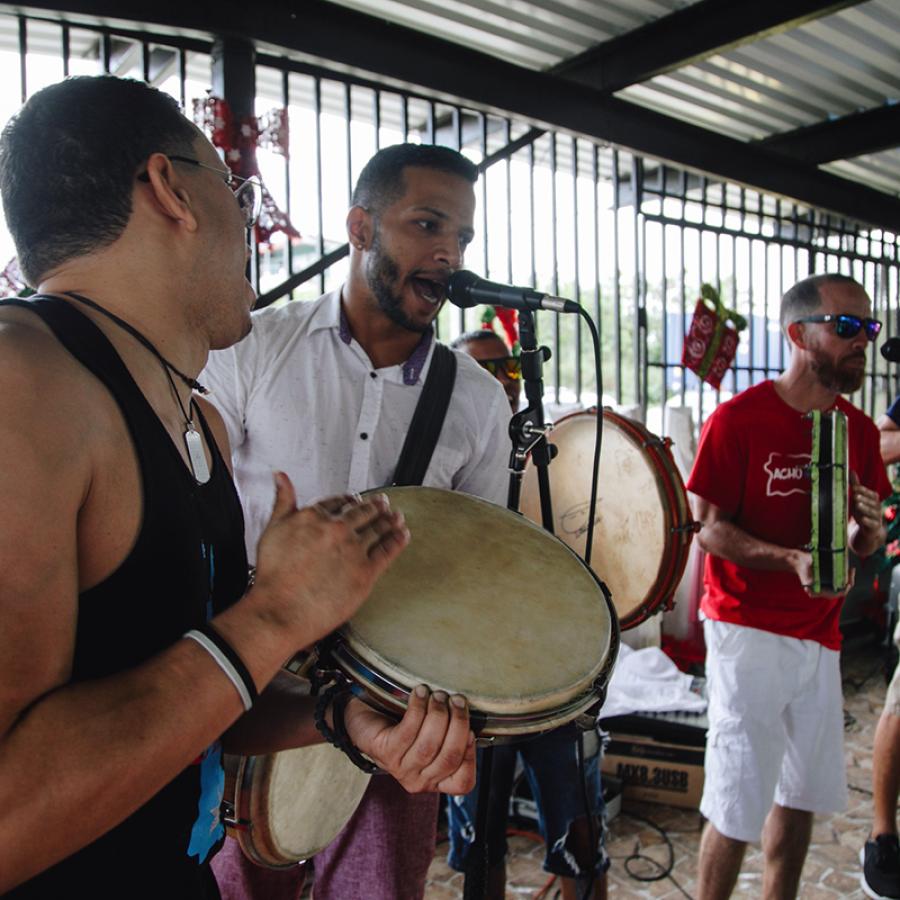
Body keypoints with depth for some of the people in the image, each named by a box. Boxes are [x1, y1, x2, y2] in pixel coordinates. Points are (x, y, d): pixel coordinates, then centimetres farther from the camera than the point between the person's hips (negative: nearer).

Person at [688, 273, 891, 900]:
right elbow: (708, 529, -12)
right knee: (739, 805, 1)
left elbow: (866, 543, 15)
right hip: (749, 631, -6)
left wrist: (870, 526, -9)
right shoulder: (738, 418, -11)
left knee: (802, 794, 16)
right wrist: (792, 559, -25)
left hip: (820, 635, 6)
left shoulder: (860, 430, 7)